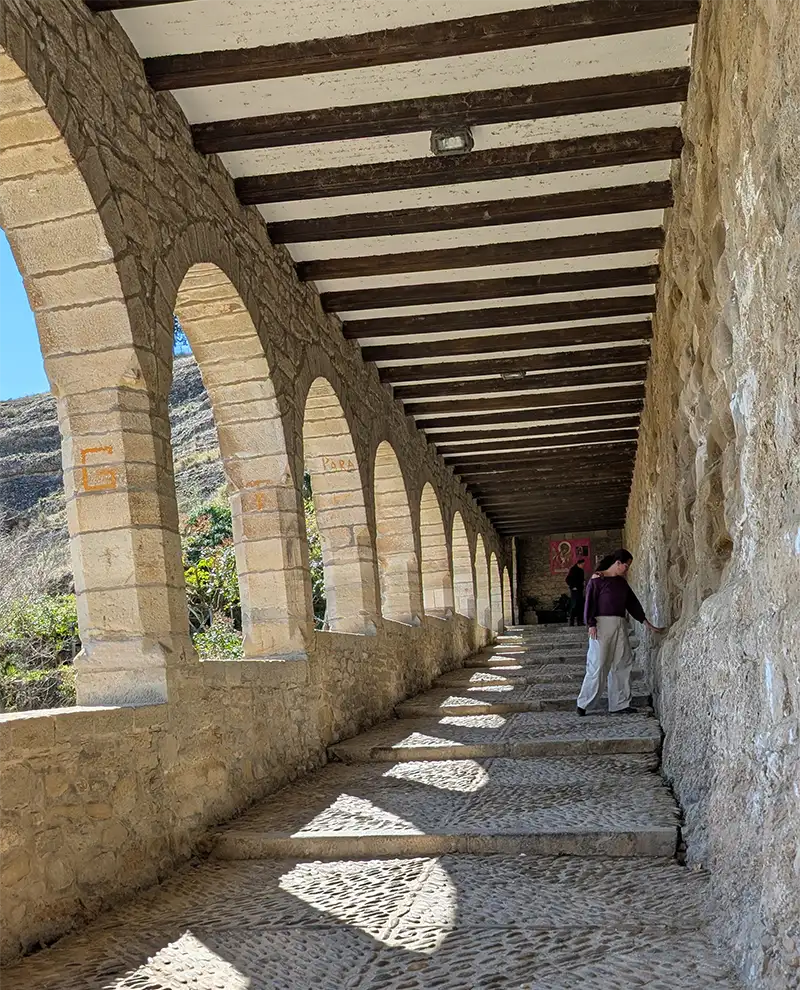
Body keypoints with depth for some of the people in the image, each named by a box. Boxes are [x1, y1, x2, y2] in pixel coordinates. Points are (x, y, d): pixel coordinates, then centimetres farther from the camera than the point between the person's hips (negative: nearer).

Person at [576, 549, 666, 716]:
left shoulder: (621, 582, 16)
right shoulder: (598, 578, -4)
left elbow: (632, 602, 20)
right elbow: (590, 601, -8)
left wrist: (648, 624, 21)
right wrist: (591, 624, -16)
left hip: (620, 625, 7)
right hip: (602, 624, -7)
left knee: (622, 664, 5)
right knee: (598, 664, -7)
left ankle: (619, 705, 12)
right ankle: (583, 704, 1)